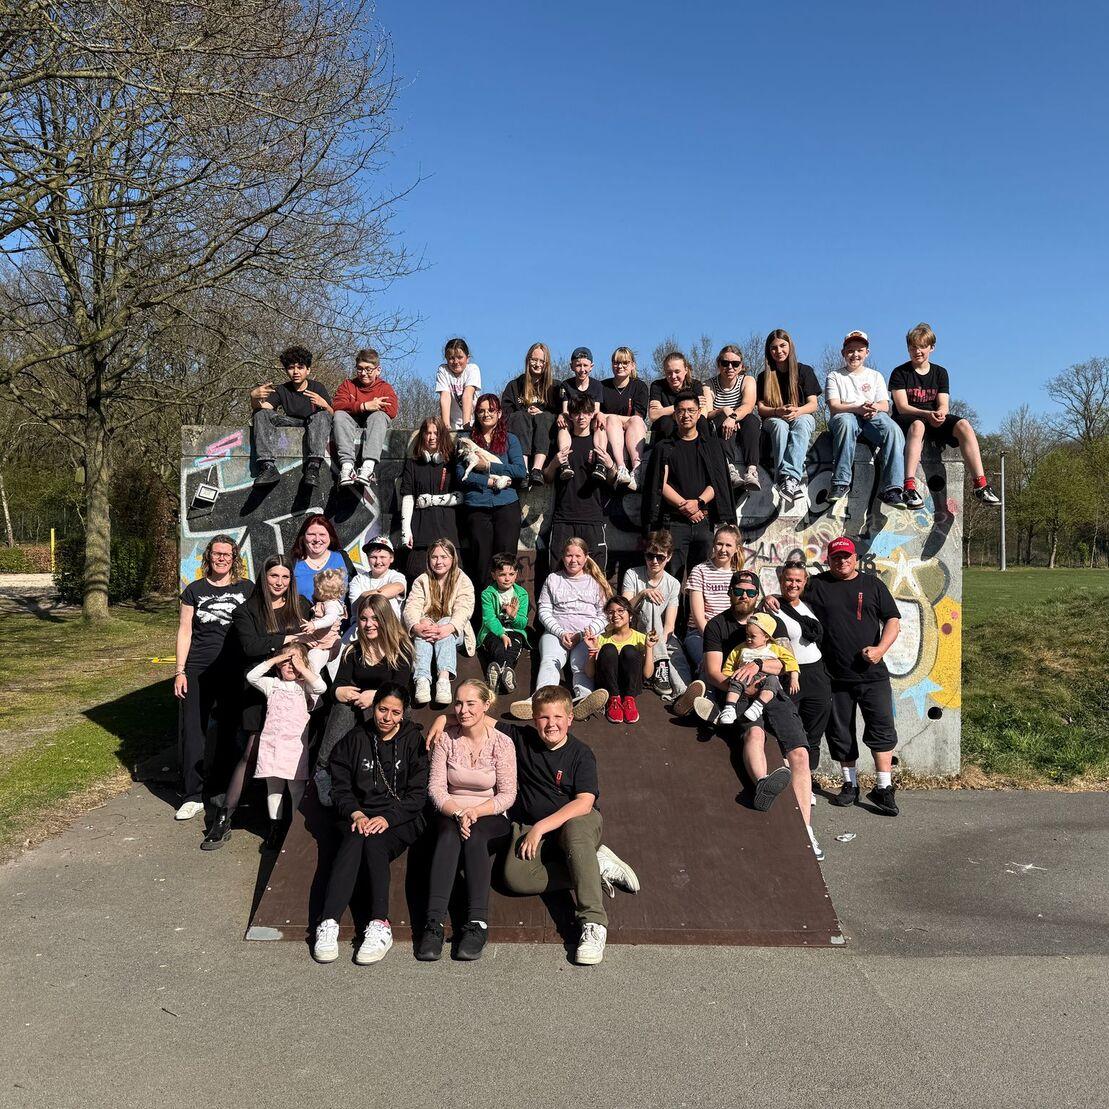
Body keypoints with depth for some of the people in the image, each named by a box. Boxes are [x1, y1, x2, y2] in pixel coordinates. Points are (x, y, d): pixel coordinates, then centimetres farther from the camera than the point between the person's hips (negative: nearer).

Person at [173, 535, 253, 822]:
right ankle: (193, 796, 6)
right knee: (192, 731, -2)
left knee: (229, 731, 7)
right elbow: (185, 631, 6)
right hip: (198, 670, 0)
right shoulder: (194, 590, 6)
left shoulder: (247, 590, 6)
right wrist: (180, 671, 0)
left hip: (235, 671, 0)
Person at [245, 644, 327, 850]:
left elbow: (321, 687, -15)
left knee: (297, 790, -2)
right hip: (271, 742, 3)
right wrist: (274, 659, -3)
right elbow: (251, 676, -2)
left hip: (294, 744, -3)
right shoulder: (272, 684, 12)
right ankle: (275, 828, 22)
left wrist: (302, 667, -8)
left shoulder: (305, 687, 4)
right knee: (273, 787, 11)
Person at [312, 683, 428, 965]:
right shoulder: (354, 739, 11)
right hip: (358, 816, 1)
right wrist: (356, 814, -12)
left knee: (373, 841, -33)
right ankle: (328, 923, -44)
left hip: (400, 820, -1)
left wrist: (388, 818, -16)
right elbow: (340, 787, 7)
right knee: (355, 839, -33)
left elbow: (418, 794, -1)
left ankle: (379, 925, -41)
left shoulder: (414, 741, 5)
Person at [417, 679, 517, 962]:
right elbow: (435, 787, -3)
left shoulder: (502, 742, -4)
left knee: (474, 835, -34)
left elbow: (507, 795, -5)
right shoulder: (446, 738, 2)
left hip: (491, 819, -1)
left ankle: (477, 923, -36)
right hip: (451, 814, 1)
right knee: (450, 834, -33)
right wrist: (457, 813, -21)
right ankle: (433, 923, -39)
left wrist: (475, 812, -20)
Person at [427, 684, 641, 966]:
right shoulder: (521, 738, 5)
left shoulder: (580, 754, -5)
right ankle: (598, 868, -14)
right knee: (516, 876, -28)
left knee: (575, 831, -41)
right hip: (531, 826, 3)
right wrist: (445, 718, -3)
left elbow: (584, 803, -16)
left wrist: (540, 827, -22)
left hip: (577, 820, -3)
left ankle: (593, 923, -39)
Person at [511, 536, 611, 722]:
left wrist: (583, 634, -7)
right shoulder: (553, 579, 21)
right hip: (556, 631, 0)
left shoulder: (596, 582, 19)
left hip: (587, 635, 0)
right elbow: (544, 611, 11)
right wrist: (561, 633, -7)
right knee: (550, 661, -32)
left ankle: (584, 700, -62)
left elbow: (603, 616, 10)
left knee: (581, 664, -32)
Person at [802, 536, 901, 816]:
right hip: (835, 676, 1)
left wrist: (880, 648, -9)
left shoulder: (873, 585, 8)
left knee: (882, 729, -5)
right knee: (840, 732, 9)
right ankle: (850, 785, 23)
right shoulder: (817, 585, 8)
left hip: (872, 673, -1)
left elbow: (893, 620, 6)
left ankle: (884, 788, 3)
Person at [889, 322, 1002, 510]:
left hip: (935, 422, 4)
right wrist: (927, 414, -27)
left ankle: (980, 485, -30)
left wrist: (940, 414, -22)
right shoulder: (900, 373, 2)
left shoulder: (940, 373, 14)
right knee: (917, 425, -40)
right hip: (905, 421, -4)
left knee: (963, 424, -25)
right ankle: (909, 486, -52)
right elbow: (902, 407, -10)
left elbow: (944, 405, 4)